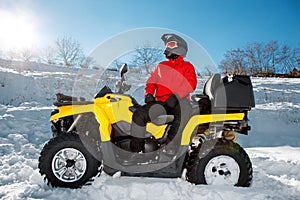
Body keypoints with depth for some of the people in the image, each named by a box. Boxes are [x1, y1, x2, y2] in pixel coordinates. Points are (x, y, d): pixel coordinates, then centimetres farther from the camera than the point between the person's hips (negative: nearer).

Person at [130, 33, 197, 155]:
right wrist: (149, 94, 1)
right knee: (139, 114, -18)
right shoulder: (161, 66, 24)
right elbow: (151, 81, 23)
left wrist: (175, 96, -22)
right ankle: (135, 150, -13)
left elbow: (191, 83, -7)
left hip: (179, 103, -3)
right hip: (160, 103, 4)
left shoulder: (187, 67, 9)